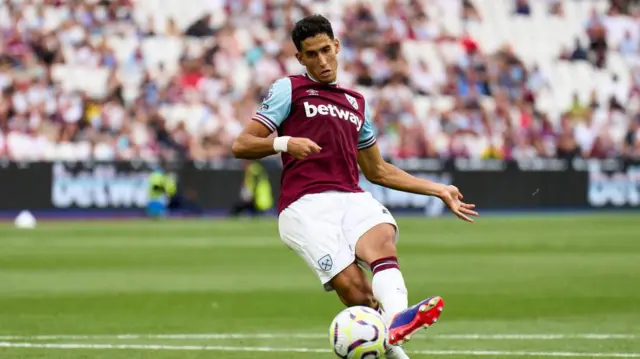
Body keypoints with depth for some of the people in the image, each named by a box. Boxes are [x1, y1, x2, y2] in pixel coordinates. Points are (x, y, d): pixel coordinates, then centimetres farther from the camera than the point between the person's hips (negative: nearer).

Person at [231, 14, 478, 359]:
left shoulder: (356, 103, 29)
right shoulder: (289, 89, 13)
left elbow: (377, 170, 37)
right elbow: (241, 145, 7)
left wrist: (439, 190, 35)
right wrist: (283, 143, -13)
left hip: (351, 198, 3)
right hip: (305, 205, -3)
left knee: (381, 237, -34)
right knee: (354, 288, -26)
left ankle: (396, 321, -57)